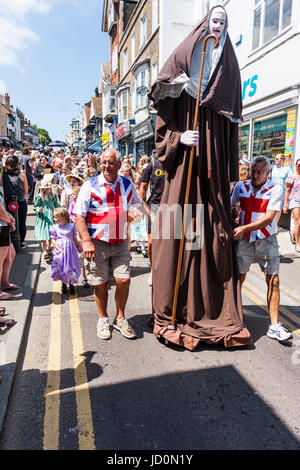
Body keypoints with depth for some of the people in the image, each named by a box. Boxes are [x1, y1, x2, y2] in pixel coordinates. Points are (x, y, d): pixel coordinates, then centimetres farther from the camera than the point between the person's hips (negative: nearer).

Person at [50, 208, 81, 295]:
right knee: (61, 268, 6)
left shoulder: (71, 226, 1)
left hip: (70, 250, -1)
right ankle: (63, 284, 26)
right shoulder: (55, 228, 2)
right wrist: (58, 249, -12)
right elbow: (53, 240, 1)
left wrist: (78, 247, 13)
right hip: (60, 251, 1)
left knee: (71, 267, 2)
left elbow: (75, 239, 10)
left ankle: (71, 285, 20)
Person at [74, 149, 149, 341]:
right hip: (97, 243, -2)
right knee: (101, 283, 6)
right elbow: (79, 215, -8)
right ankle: (103, 319, 29)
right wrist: (86, 241, -16)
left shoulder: (127, 184, 7)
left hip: (121, 242, 3)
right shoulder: (90, 185, -4)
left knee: (124, 280, -3)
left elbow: (139, 203, 26)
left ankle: (120, 318, 20)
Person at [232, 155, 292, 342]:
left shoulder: (276, 190, -6)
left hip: (266, 240, -2)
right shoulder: (241, 186, 5)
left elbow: (269, 218, -14)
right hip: (244, 239, 2)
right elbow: (231, 207, 20)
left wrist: (244, 228, -21)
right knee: (238, 278, 5)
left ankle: (275, 326, 1)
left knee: (273, 280, -5)